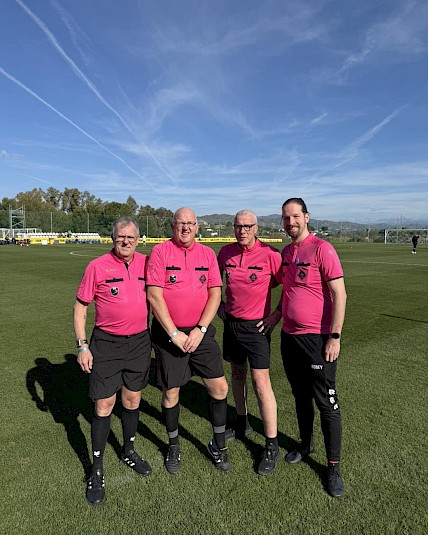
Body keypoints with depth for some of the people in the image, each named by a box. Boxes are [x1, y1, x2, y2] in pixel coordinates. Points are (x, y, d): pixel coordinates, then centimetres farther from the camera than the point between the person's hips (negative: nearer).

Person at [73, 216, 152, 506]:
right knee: (104, 406, 4)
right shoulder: (97, 267, -9)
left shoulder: (146, 263, 1)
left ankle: (129, 451, 40)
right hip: (106, 343, -3)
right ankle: (97, 470, 24)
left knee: (133, 400, 16)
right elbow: (80, 307, -3)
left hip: (139, 341, 3)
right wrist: (82, 346, -8)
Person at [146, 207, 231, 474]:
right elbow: (154, 295, -11)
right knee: (171, 392, 8)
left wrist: (200, 329, -10)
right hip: (169, 333, -2)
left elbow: (215, 294, 1)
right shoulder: (160, 251, -6)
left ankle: (219, 445, 26)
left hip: (200, 331, 3)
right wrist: (174, 334, -14)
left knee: (220, 388, 3)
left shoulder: (207, 254, 4)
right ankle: (174, 446, 34)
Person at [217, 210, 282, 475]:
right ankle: (242, 423, 39)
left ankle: (272, 447, 8)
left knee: (261, 381, -6)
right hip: (231, 322, 5)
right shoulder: (226, 252, 1)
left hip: (257, 326, -5)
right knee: (237, 373, 18)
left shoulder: (269, 254, -14)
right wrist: (218, 303, 12)